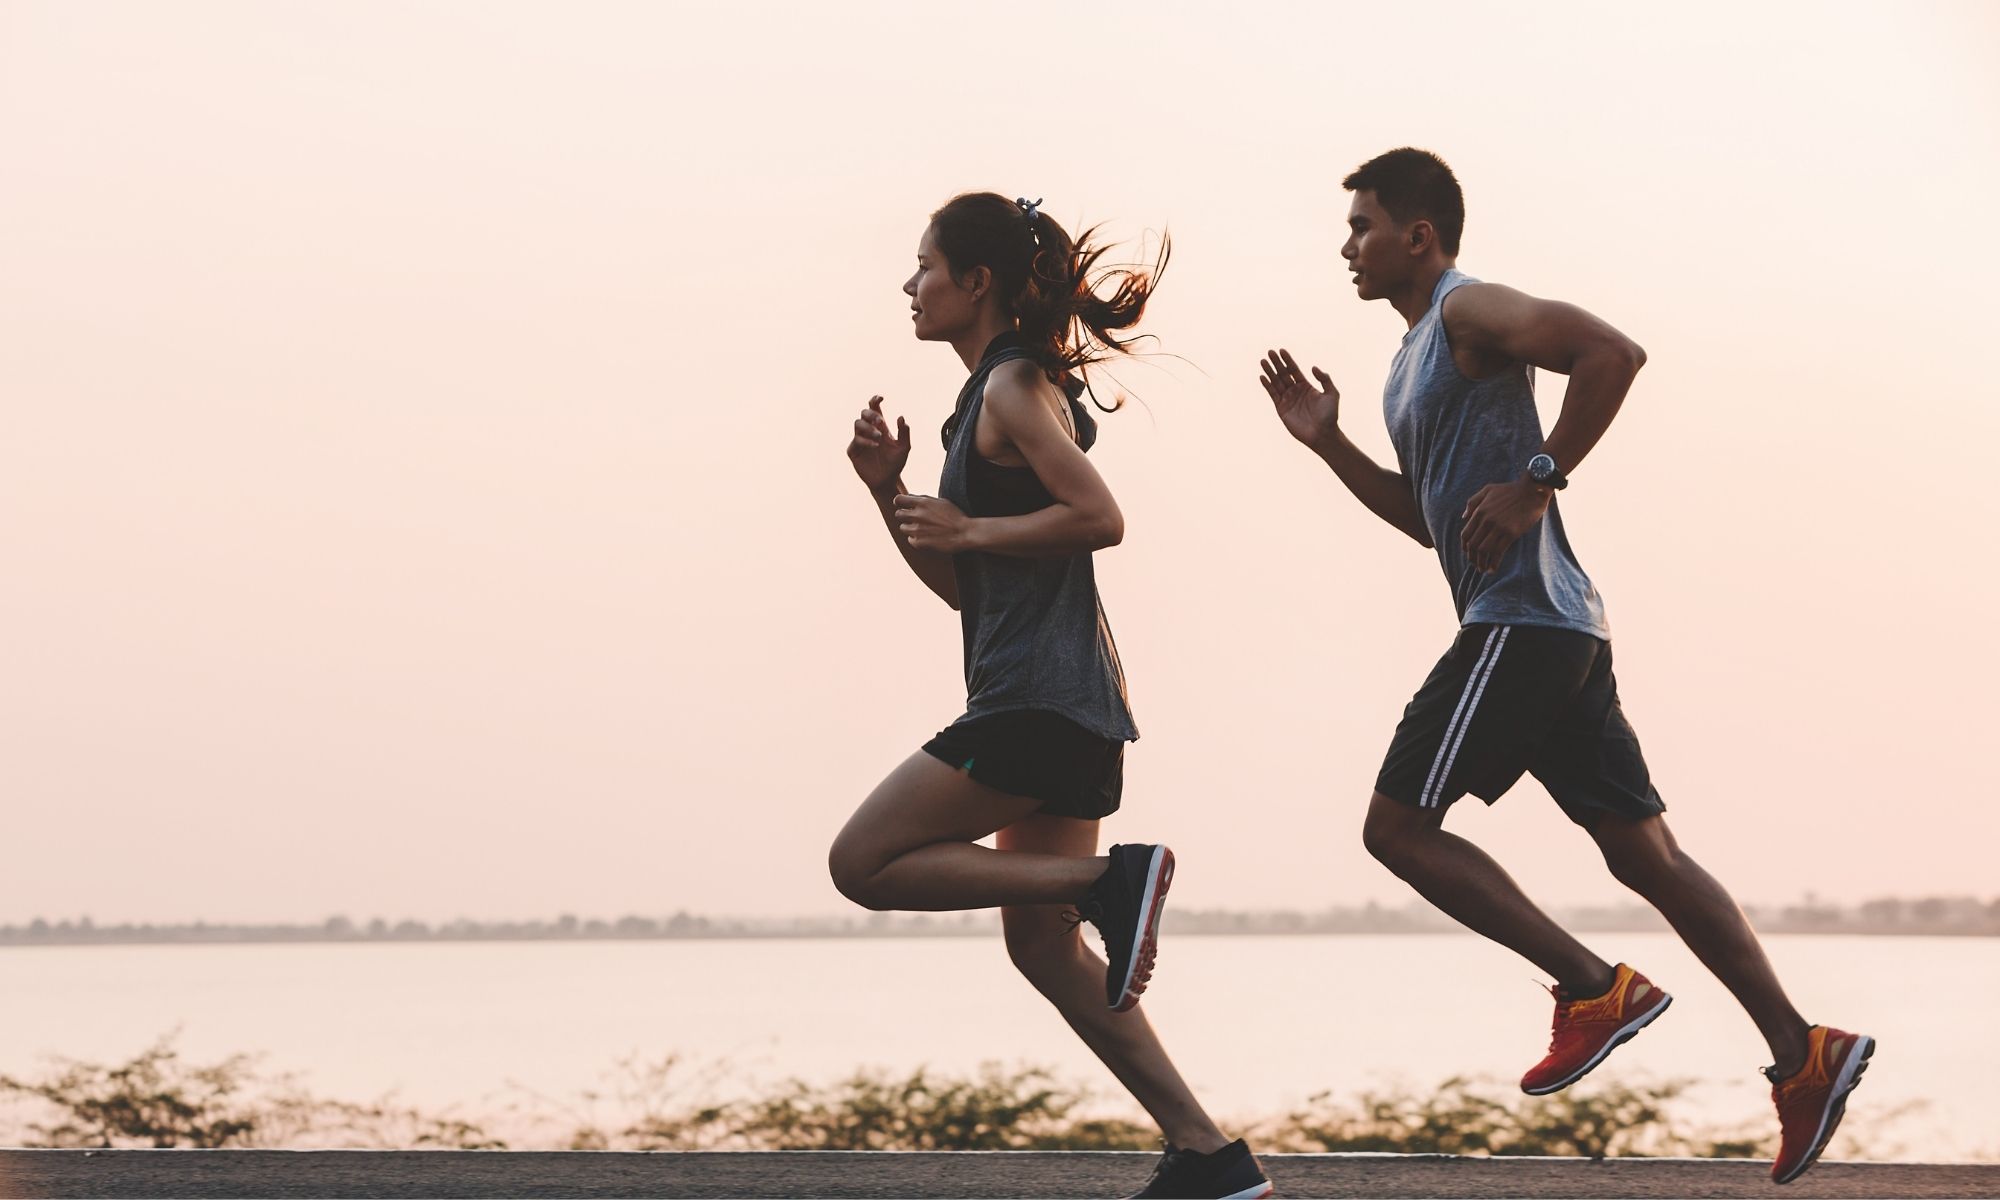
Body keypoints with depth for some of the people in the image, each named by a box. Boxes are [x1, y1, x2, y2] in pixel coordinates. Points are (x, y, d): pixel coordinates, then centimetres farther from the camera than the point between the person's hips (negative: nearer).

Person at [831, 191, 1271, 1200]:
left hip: (1042, 696, -10)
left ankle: (1109, 879, -11)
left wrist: (966, 528, -12)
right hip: (1064, 704, 10)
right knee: (1041, 941, 10)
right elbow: (961, 587, 21)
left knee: (864, 862, -5)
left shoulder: (1016, 386, -8)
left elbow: (1099, 517, -19)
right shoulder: (991, 396, 21)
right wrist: (891, 491, 9)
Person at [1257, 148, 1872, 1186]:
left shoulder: (1470, 311, -6)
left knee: (1397, 824, -7)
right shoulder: (1420, 351, 24)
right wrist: (1328, 443, 21)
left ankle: (1594, 988, -8)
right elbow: (1429, 518, 30)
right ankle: (1803, 1055, 4)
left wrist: (1535, 484, -20)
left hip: (1522, 621, -10)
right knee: (1643, 852, 7)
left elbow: (1612, 352, -22)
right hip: (1558, 629, 10)